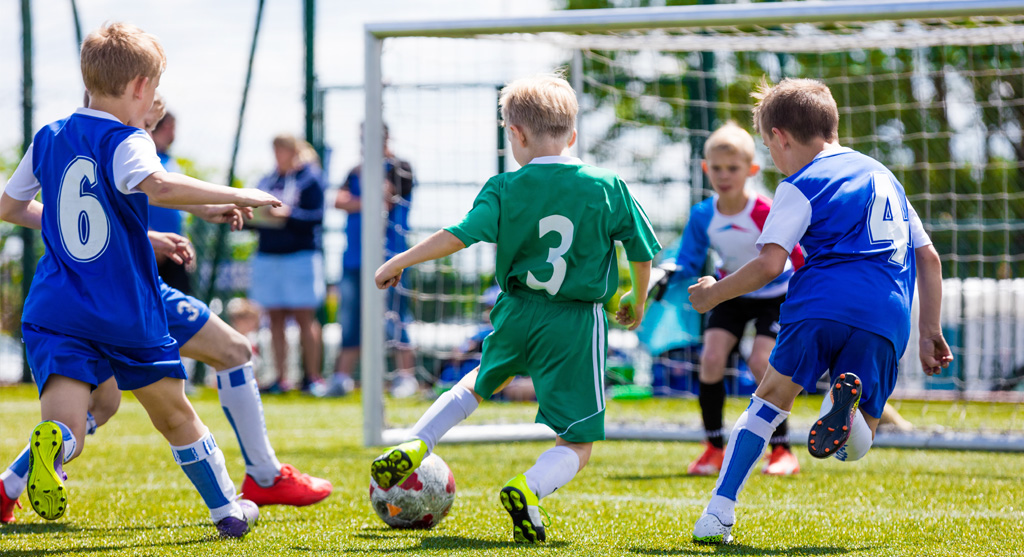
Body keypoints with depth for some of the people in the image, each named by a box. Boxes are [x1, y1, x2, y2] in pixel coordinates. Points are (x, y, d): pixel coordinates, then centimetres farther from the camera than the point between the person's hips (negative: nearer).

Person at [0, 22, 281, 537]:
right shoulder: (126, 143, -10)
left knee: (65, 429, -13)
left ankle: (50, 445, -49)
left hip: (56, 314, 3)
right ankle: (228, 510, 35)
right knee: (176, 416, 21)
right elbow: (159, 187, -31)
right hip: (128, 315, -3)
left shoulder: (48, 139, 9)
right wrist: (237, 196, -20)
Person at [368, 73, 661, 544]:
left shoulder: (505, 189, -4)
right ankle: (529, 488, -28)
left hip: (517, 313, 2)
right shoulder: (608, 188, -2)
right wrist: (637, 302, 23)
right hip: (578, 325, -2)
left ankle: (413, 447, 25)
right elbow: (642, 253, 5)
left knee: (482, 381, 35)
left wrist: (400, 262, -1)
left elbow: (459, 236, -13)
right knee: (576, 445, 2)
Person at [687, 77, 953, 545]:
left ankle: (719, 512, 1)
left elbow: (769, 264, -4)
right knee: (855, 446, 13)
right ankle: (848, 406, -25)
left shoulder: (801, 187, 7)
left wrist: (714, 294, 11)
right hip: (887, 320, 4)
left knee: (771, 397, 15)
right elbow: (928, 257, 28)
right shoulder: (884, 177, 29)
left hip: (822, 304, -4)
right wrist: (930, 332, 30)